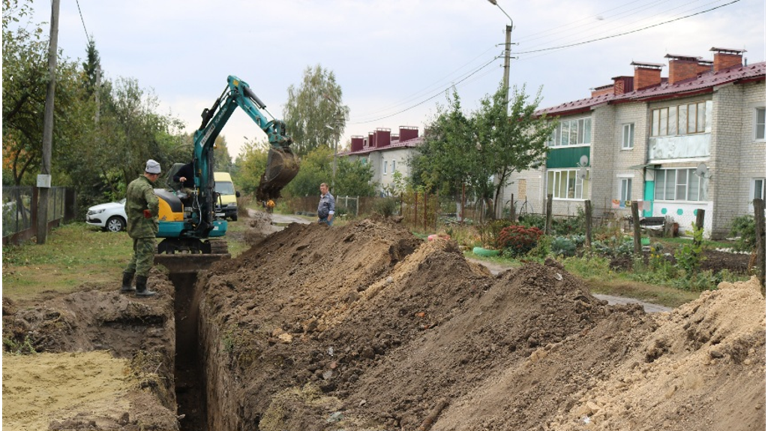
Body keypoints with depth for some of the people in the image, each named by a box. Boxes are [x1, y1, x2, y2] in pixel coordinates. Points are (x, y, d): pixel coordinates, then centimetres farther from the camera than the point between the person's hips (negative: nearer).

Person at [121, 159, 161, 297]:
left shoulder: (132, 184, 10)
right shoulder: (146, 187, -20)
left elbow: (127, 206, 21)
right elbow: (154, 203, -39)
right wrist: (153, 213, -21)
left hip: (134, 226, 9)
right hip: (145, 228, -9)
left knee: (137, 256, 20)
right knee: (146, 258, -2)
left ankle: (126, 284, 25)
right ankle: (140, 288, 1)